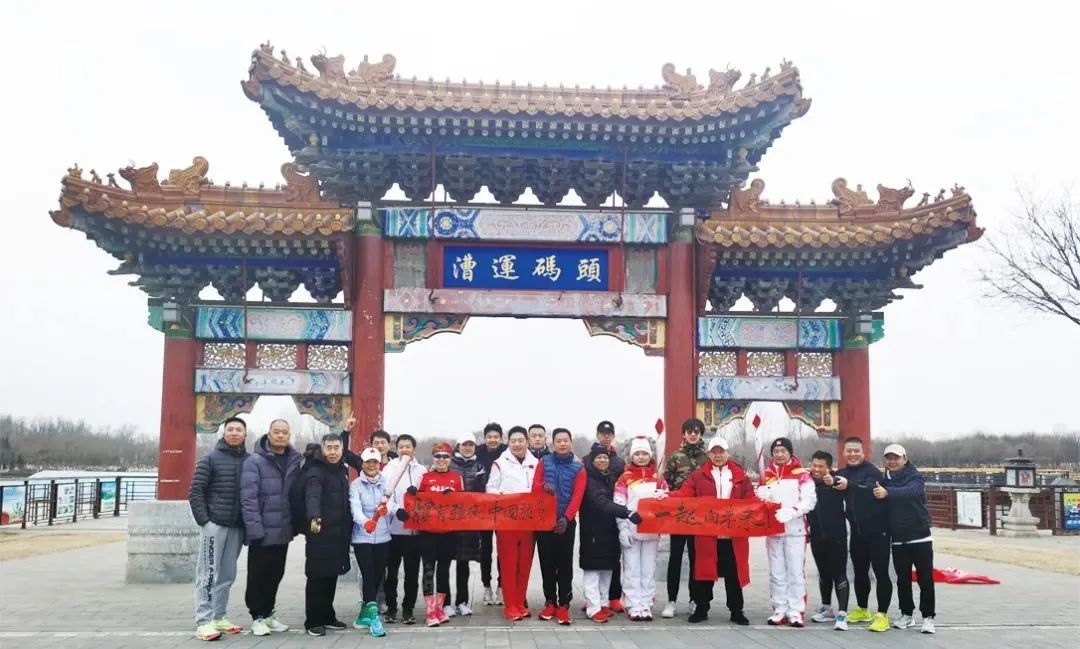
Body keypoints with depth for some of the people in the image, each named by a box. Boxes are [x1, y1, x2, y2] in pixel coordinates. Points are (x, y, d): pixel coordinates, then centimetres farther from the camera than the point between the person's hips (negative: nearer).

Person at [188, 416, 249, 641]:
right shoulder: (210, 459, -2)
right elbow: (195, 492, -5)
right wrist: (204, 521, -12)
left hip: (237, 527, 4)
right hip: (214, 524, -4)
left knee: (227, 575, 9)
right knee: (208, 573, -4)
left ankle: (218, 617, 19)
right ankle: (203, 622, -2)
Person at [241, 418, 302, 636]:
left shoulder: (295, 461, 6)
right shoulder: (254, 461, -10)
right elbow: (248, 498, -15)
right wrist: (255, 528, -21)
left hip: (283, 531, 5)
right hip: (262, 531, -5)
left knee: (275, 575, 15)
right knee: (258, 576, 5)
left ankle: (268, 613, 28)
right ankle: (258, 616, 16)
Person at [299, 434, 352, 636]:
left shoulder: (341, 470, 13)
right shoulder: (316, 471, -14)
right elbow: (312, 496, -33)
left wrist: (348, 528, 17)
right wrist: (314, 517, -50)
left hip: (338, 534, 8)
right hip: (321, 533, -8)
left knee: (332, 576, 14)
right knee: (318, 577, -2)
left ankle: (327, 616, 25)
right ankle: (313, 621, 7)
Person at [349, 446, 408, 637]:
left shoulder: (385, 483, 7)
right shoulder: (356, 485, -2)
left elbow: (391, 503, -8)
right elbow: (355, 508, -17)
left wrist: (398, 511, -31)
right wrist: (365, 522, -37)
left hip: (383, 537, 4)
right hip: (362, 537, -4)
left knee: (378, 576, 9)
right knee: (368, 575, -10)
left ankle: (365, 614, 24)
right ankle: (373, 616, -9)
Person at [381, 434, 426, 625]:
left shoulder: (422, 470, 6)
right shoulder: (390, 467, 5)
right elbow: (386, 489, -12)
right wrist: (402, 464, -12)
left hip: (414, 528, 1)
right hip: (393, 527, 0)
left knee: (412, 571, 6)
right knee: (391, 570, 5)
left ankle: (408, 608, 16)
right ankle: (391, 607, 18)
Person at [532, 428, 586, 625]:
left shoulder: (578, 467, 2)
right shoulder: (544, 462, 5)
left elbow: (577, 496, -6)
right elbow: (534, 487, 1)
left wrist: (566, 517, -18)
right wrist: (543, 486, -22)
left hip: (566, 522, -1)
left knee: (565, 564, -2)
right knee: (547, 562, 5)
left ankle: (563, 605, 3)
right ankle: (550, 602, 15)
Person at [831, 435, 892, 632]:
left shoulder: (872, 471, -13)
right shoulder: (842, 473, 9)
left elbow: (872, 490, -32)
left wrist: (849, 485, -50)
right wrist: (831, 483, -17)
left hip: (877, 530, -7)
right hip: (857, 531, 7)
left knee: (881, 572, -5)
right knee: (859, 571, 16)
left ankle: (882, 615, 1)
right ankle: (862, 609, 31)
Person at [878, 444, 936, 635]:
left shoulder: (915, 477, -10)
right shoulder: (884, 481, 6)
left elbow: (911, 491, -33)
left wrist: (888, 492, -48)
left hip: (920, 538, -4)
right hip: (898, 540, 4)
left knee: (925, 579, 0)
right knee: (903, 579, 11)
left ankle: (928, 617, 9)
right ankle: (907, 614, 23)